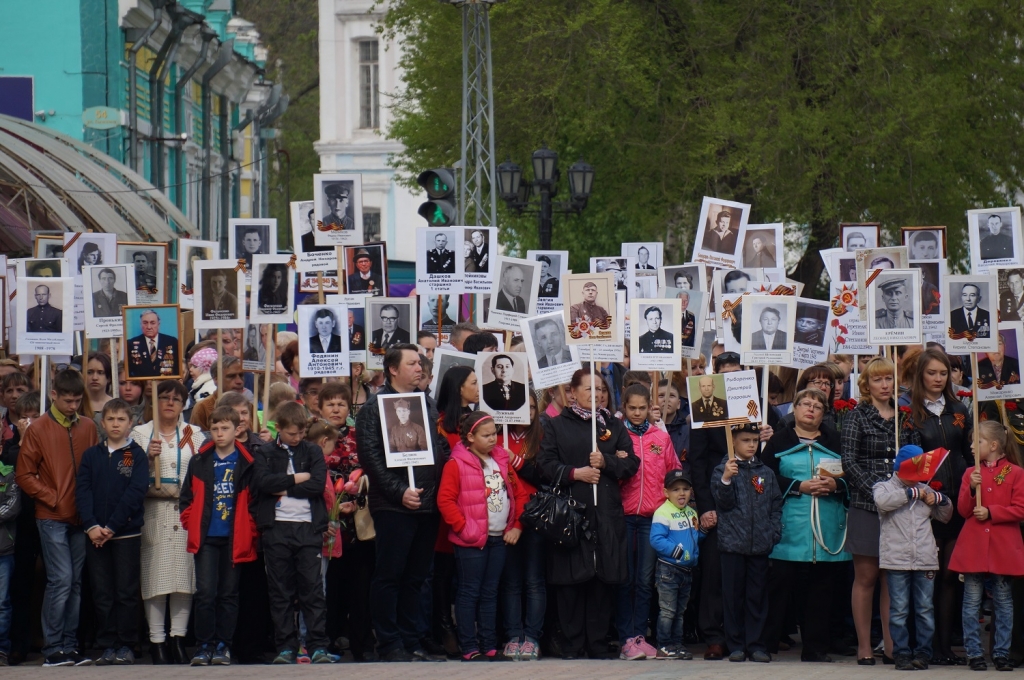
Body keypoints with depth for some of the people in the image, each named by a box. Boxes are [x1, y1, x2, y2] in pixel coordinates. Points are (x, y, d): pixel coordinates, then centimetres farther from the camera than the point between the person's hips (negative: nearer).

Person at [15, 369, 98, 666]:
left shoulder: (88, 428, 9)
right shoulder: (37, 430, -1)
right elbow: (25, 476, -1)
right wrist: (53, 499, -8)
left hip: (81, 518, 4)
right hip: (52, 518, -4)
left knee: (77, 582, 5)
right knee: (61, 580, -10)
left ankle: (70, 645, 11)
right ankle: (52, 649, -4)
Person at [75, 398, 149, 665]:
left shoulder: (137, 456, 0)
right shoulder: (91, 455, 9)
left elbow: (136, 492, -9)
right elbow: (82, 490, 2)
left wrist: (112, 527, -15)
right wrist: (91, 526, -13)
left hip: (127, 533, -3)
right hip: (95, 534, 3)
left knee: (126, 592, 0)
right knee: (102, 593, 4)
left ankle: (126, 646, 5)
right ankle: (106, 646, 9)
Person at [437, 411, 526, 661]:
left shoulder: (502, 460, 11)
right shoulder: (457, 464, -8)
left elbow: (518, 494, 15)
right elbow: (445, 500, -12)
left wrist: (517, 526, 5)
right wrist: (464, 528, -15)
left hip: (500, 538, 6)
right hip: (472, 541, -6)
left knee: (490, 593, 11)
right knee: (469, 593, -2)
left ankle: (489, 646, 14)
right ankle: (469, 648, -1)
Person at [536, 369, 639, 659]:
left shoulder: (614, 426, 15)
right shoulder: (556, 425, 8)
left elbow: (631, 463, 9)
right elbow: (546, 463, 0)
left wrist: (605, 462, -8)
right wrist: (574, 473, -13)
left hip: (607, 513, 2)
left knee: (604, 579, 0)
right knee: (572, 580, -4)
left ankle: (598, 644, 7)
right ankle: (572, 644, 3)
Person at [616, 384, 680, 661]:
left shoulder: (662, 437, 7)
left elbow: (674, 472, 12)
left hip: (652, 515, 2)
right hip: (624, 513, -2)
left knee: (645, 579, 4)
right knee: (625, 579, 0)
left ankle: (640, 635, 9)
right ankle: (626, 637, 2)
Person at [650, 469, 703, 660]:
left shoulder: (692, 513, 12)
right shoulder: (663, 513, -13)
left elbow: (696, 537, 21)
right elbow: (656, 540, -22)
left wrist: (703, 531, 1)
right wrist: (678, 551, -25)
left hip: (687, 569, 8)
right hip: (668, 569, -8)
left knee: (680, 610, 14)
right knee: (668, 610, -4)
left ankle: (676, 644, 20)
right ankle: (664, 646, 1)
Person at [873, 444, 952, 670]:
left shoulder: (926, 490, 17)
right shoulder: (884, 487, 4)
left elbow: (945, 516, 26)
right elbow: (882, 500, -21)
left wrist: (940, 499, 5)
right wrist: (911, 493, -14)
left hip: (925, 560, 4)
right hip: (896, 560, -4)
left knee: (925, 609, 5)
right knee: (899, 610, -1)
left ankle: (923, 652, 10)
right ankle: (901, 653, 3)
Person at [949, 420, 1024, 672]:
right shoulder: (971, 473, 9)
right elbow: (963, 510, 5)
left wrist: (990, 512, -14)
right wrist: (971, 489, -12)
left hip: (1003, 549, -2)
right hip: (974, 547, 2)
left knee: (1003, 603, 4)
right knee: (972, 603, 2)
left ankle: (1001, 654, 10)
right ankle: (974, 653, 7)